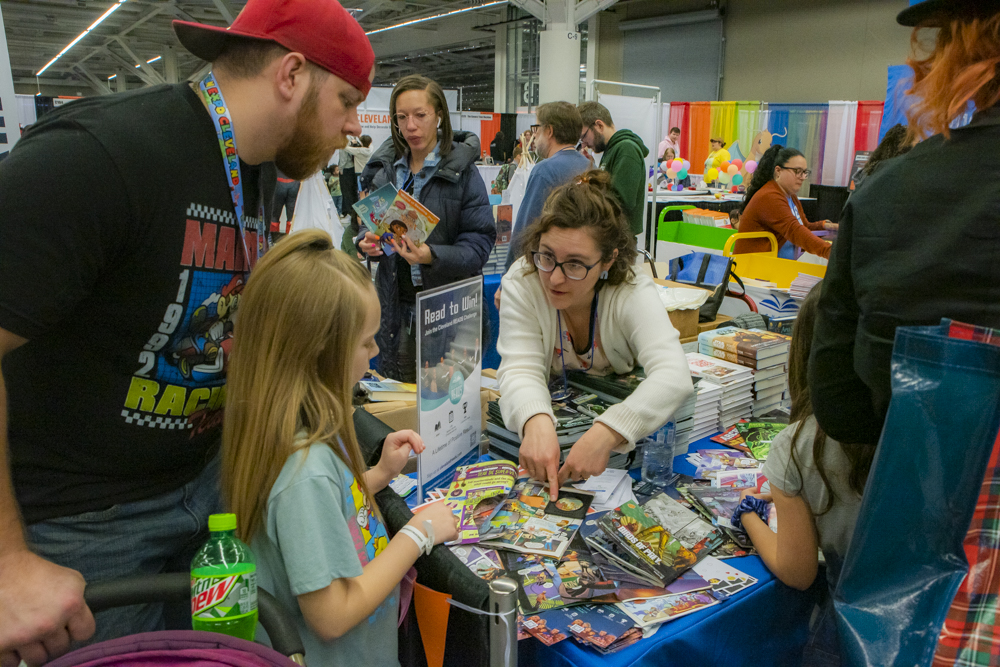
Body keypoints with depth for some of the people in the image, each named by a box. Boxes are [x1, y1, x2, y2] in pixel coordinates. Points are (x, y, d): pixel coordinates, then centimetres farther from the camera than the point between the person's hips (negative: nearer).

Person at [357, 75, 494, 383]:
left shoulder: (461, 168, -8)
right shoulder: (386, 166, 8)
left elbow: (480, 241, -13)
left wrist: (433, 256, -28)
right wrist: (367, 241, -6)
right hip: (396, 303, 5)